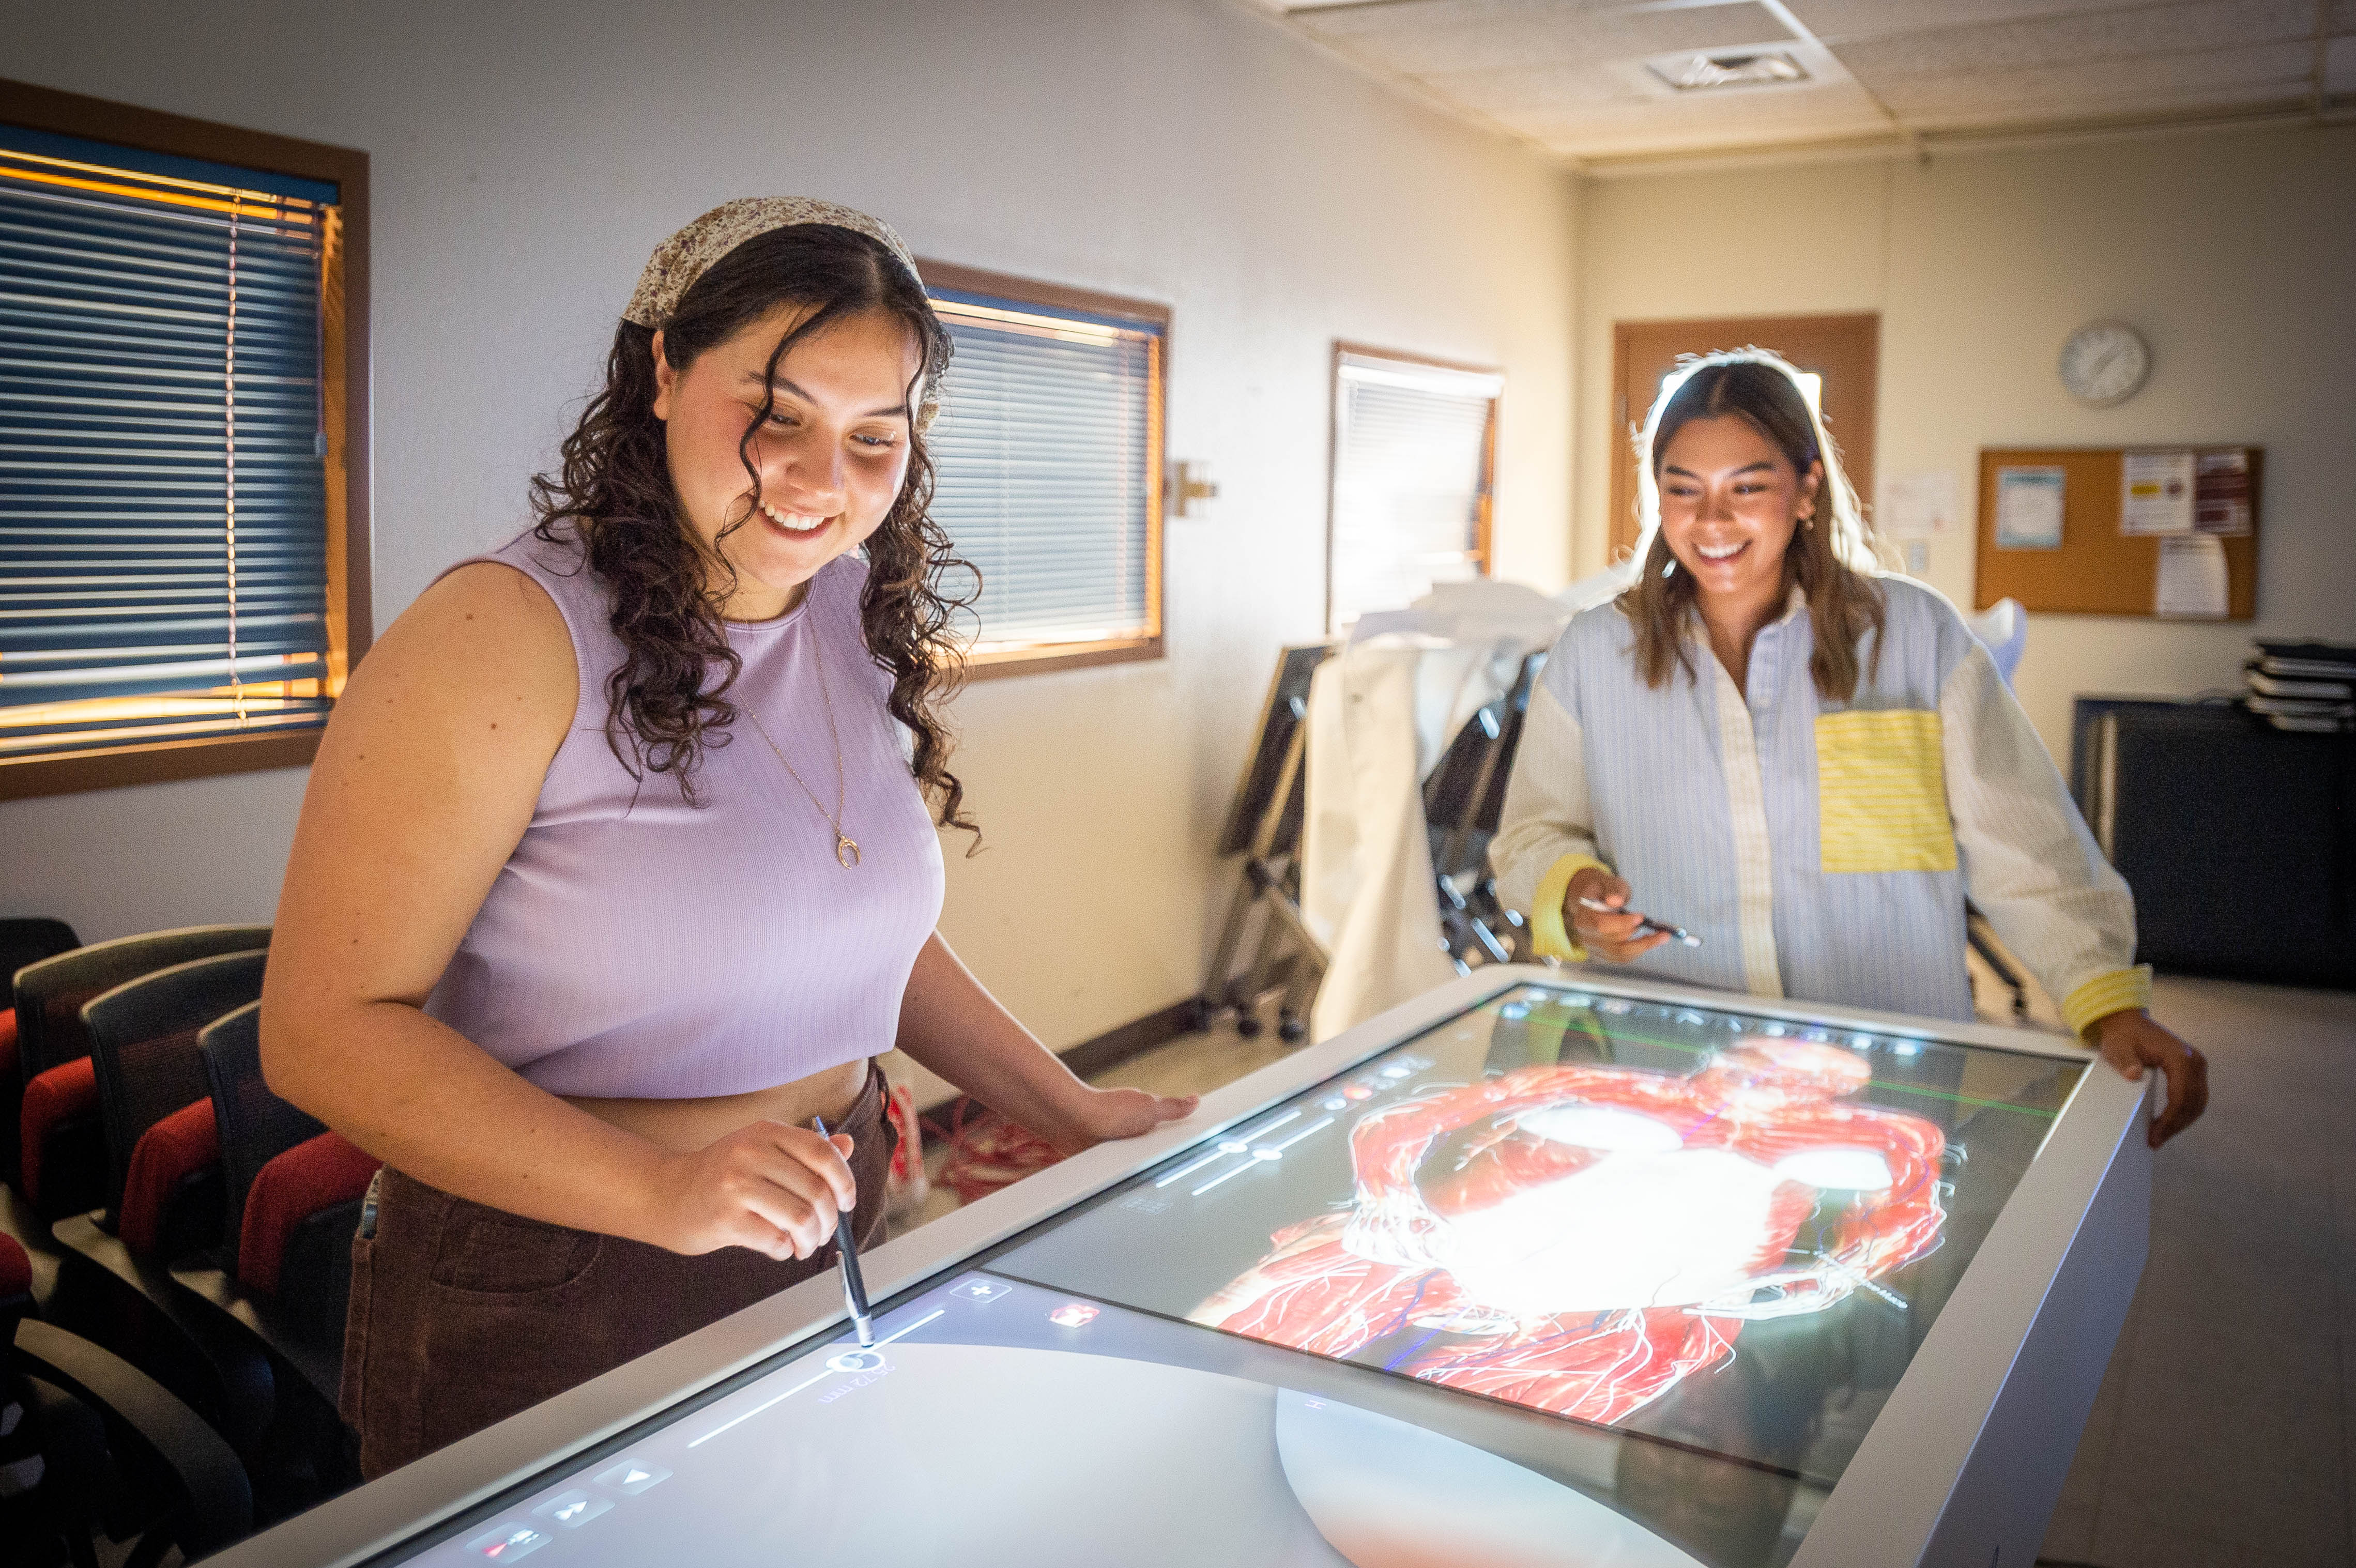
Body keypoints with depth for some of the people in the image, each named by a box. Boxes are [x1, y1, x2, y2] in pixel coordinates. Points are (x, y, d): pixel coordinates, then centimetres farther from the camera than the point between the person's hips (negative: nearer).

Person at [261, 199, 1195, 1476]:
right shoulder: (507, 635, -18)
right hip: (547, 1309, -6)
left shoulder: (869, 627, 4)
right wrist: (660, 1190, -29)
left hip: (826, 1256, 6)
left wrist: (1076, 1114, 11)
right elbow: (328, 1032, -19)